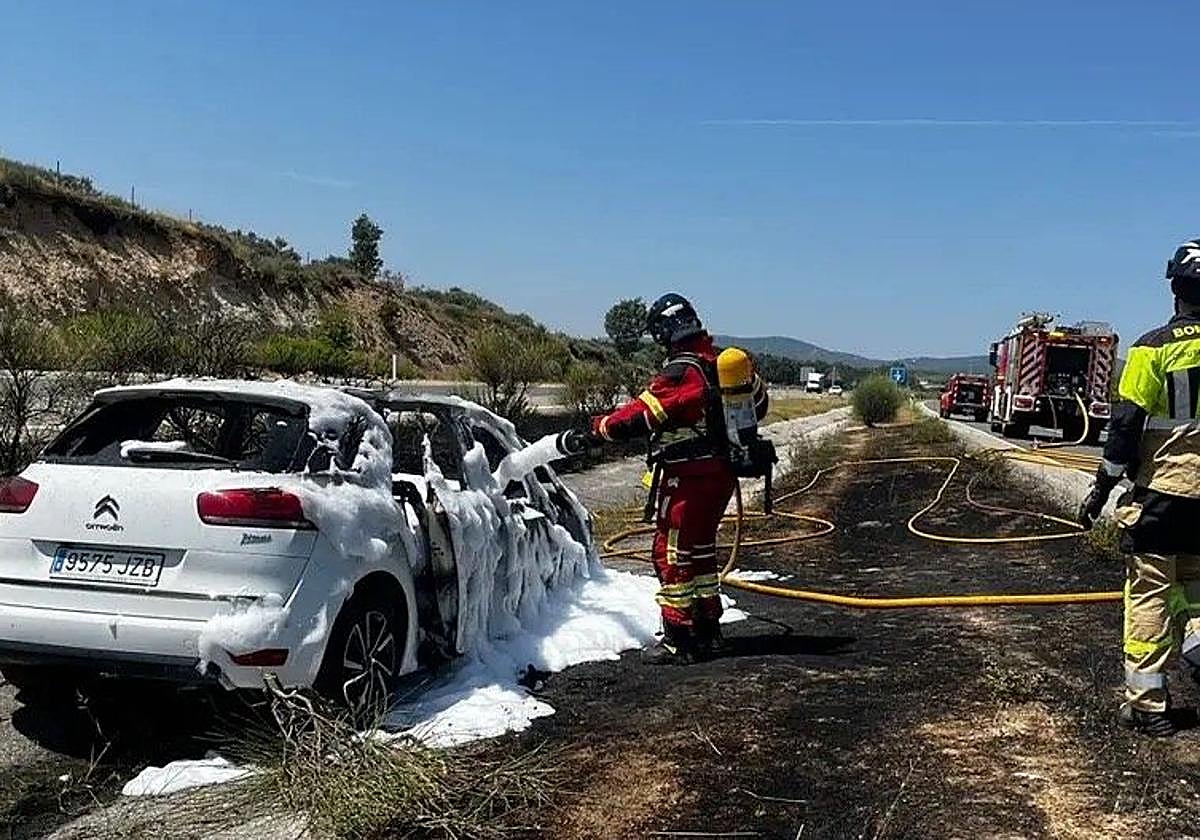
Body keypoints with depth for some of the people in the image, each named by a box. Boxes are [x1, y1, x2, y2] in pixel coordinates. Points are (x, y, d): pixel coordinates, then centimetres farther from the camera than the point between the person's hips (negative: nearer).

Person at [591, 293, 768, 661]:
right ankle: (708, 628, 30)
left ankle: (680, 639, 2)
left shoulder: (681, 373, -19)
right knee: (701, 550, 21)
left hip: (687, 479, -9)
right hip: (722, 474, 9)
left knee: (672, 554, 0)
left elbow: (639, 417, -19)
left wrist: (598, 428, -4)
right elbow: (759, 400, 17)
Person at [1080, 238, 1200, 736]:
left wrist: (1102, 488, -4)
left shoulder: (1154, 348, -10)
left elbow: (1127, 424, -11)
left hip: (1160, 489, -4)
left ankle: (1147, 704, 8)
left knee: (1149, 592, 4)